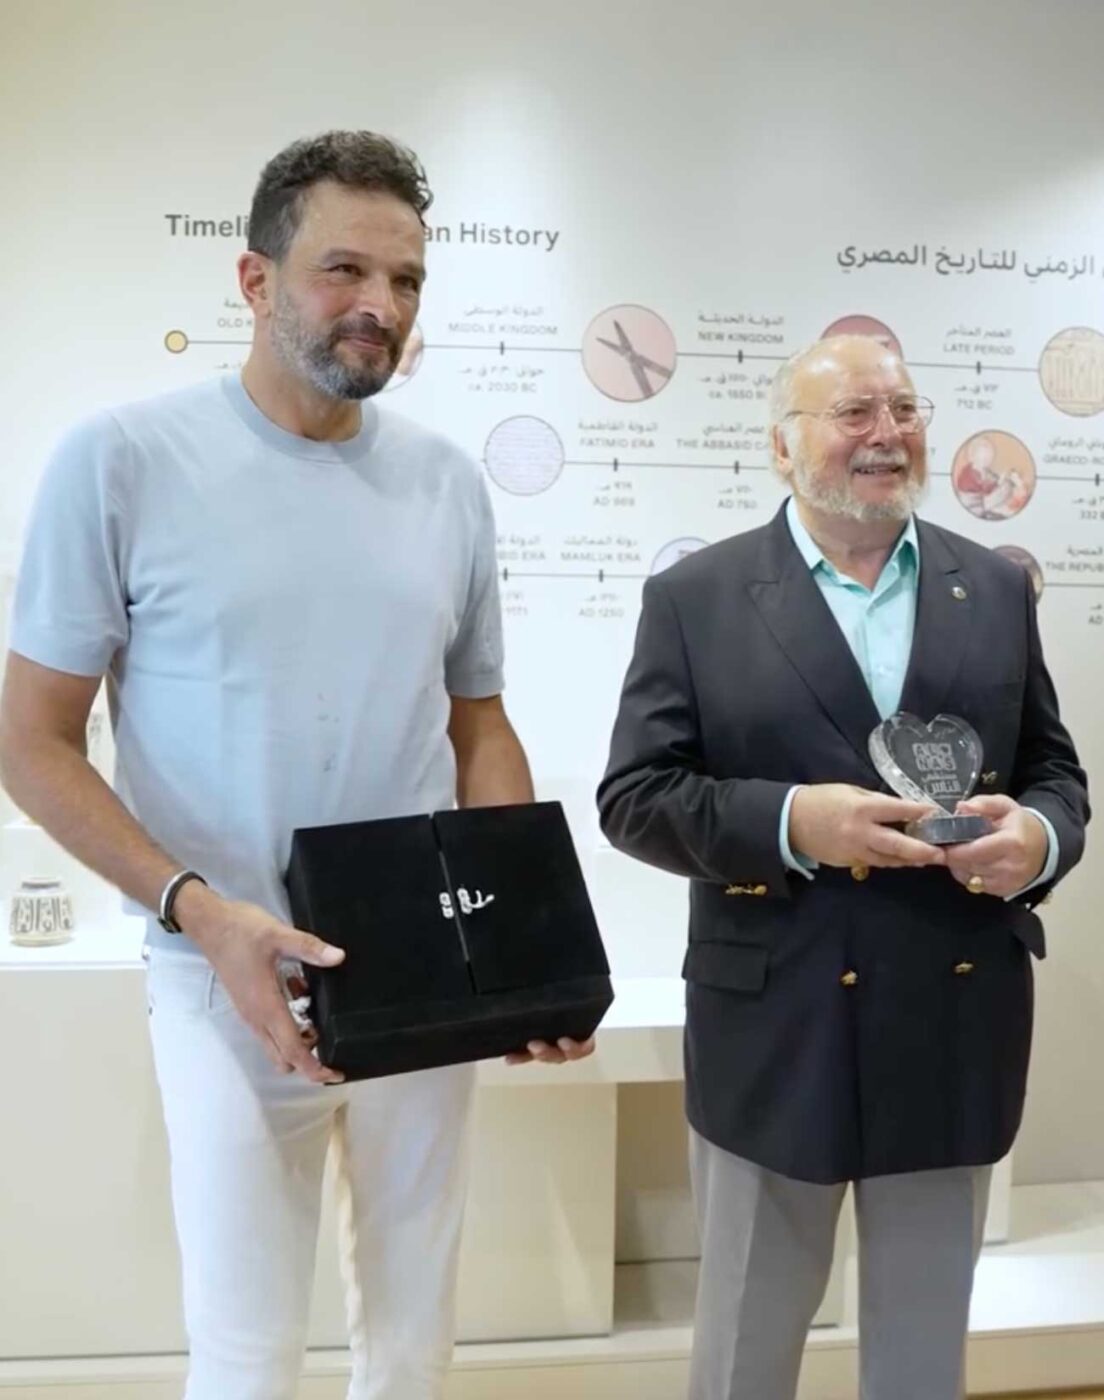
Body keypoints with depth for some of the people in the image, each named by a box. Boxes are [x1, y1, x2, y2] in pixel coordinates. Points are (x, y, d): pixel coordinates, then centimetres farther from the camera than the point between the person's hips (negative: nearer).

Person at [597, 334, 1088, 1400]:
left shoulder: (996, 588, 6)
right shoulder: (695, 597, -4)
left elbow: (1053, 772, 10)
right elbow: (633, 796, -7)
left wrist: (1039, 836, -14)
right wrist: (789, 822, -23)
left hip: (955, 1033, 3)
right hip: (774, 1035, -3)